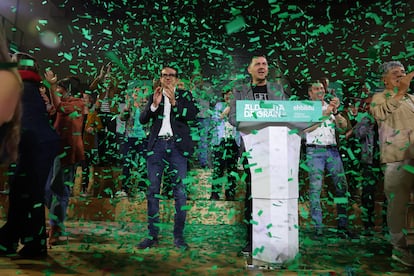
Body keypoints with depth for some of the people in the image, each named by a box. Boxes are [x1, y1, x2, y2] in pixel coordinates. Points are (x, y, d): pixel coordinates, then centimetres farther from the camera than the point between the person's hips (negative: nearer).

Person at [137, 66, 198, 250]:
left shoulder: (185, 95, 13)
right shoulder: (153, 97, 17)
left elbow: (192, 116, -3)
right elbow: (142, 119, 7)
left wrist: (174, 102, -11)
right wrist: (154, 105, -7)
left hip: (177, 145, -2)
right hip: (157, 145, 2)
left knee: (180, 191, -3)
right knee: (152, 191, 1)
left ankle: (179, 236, 5)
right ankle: (152, 236, 9)